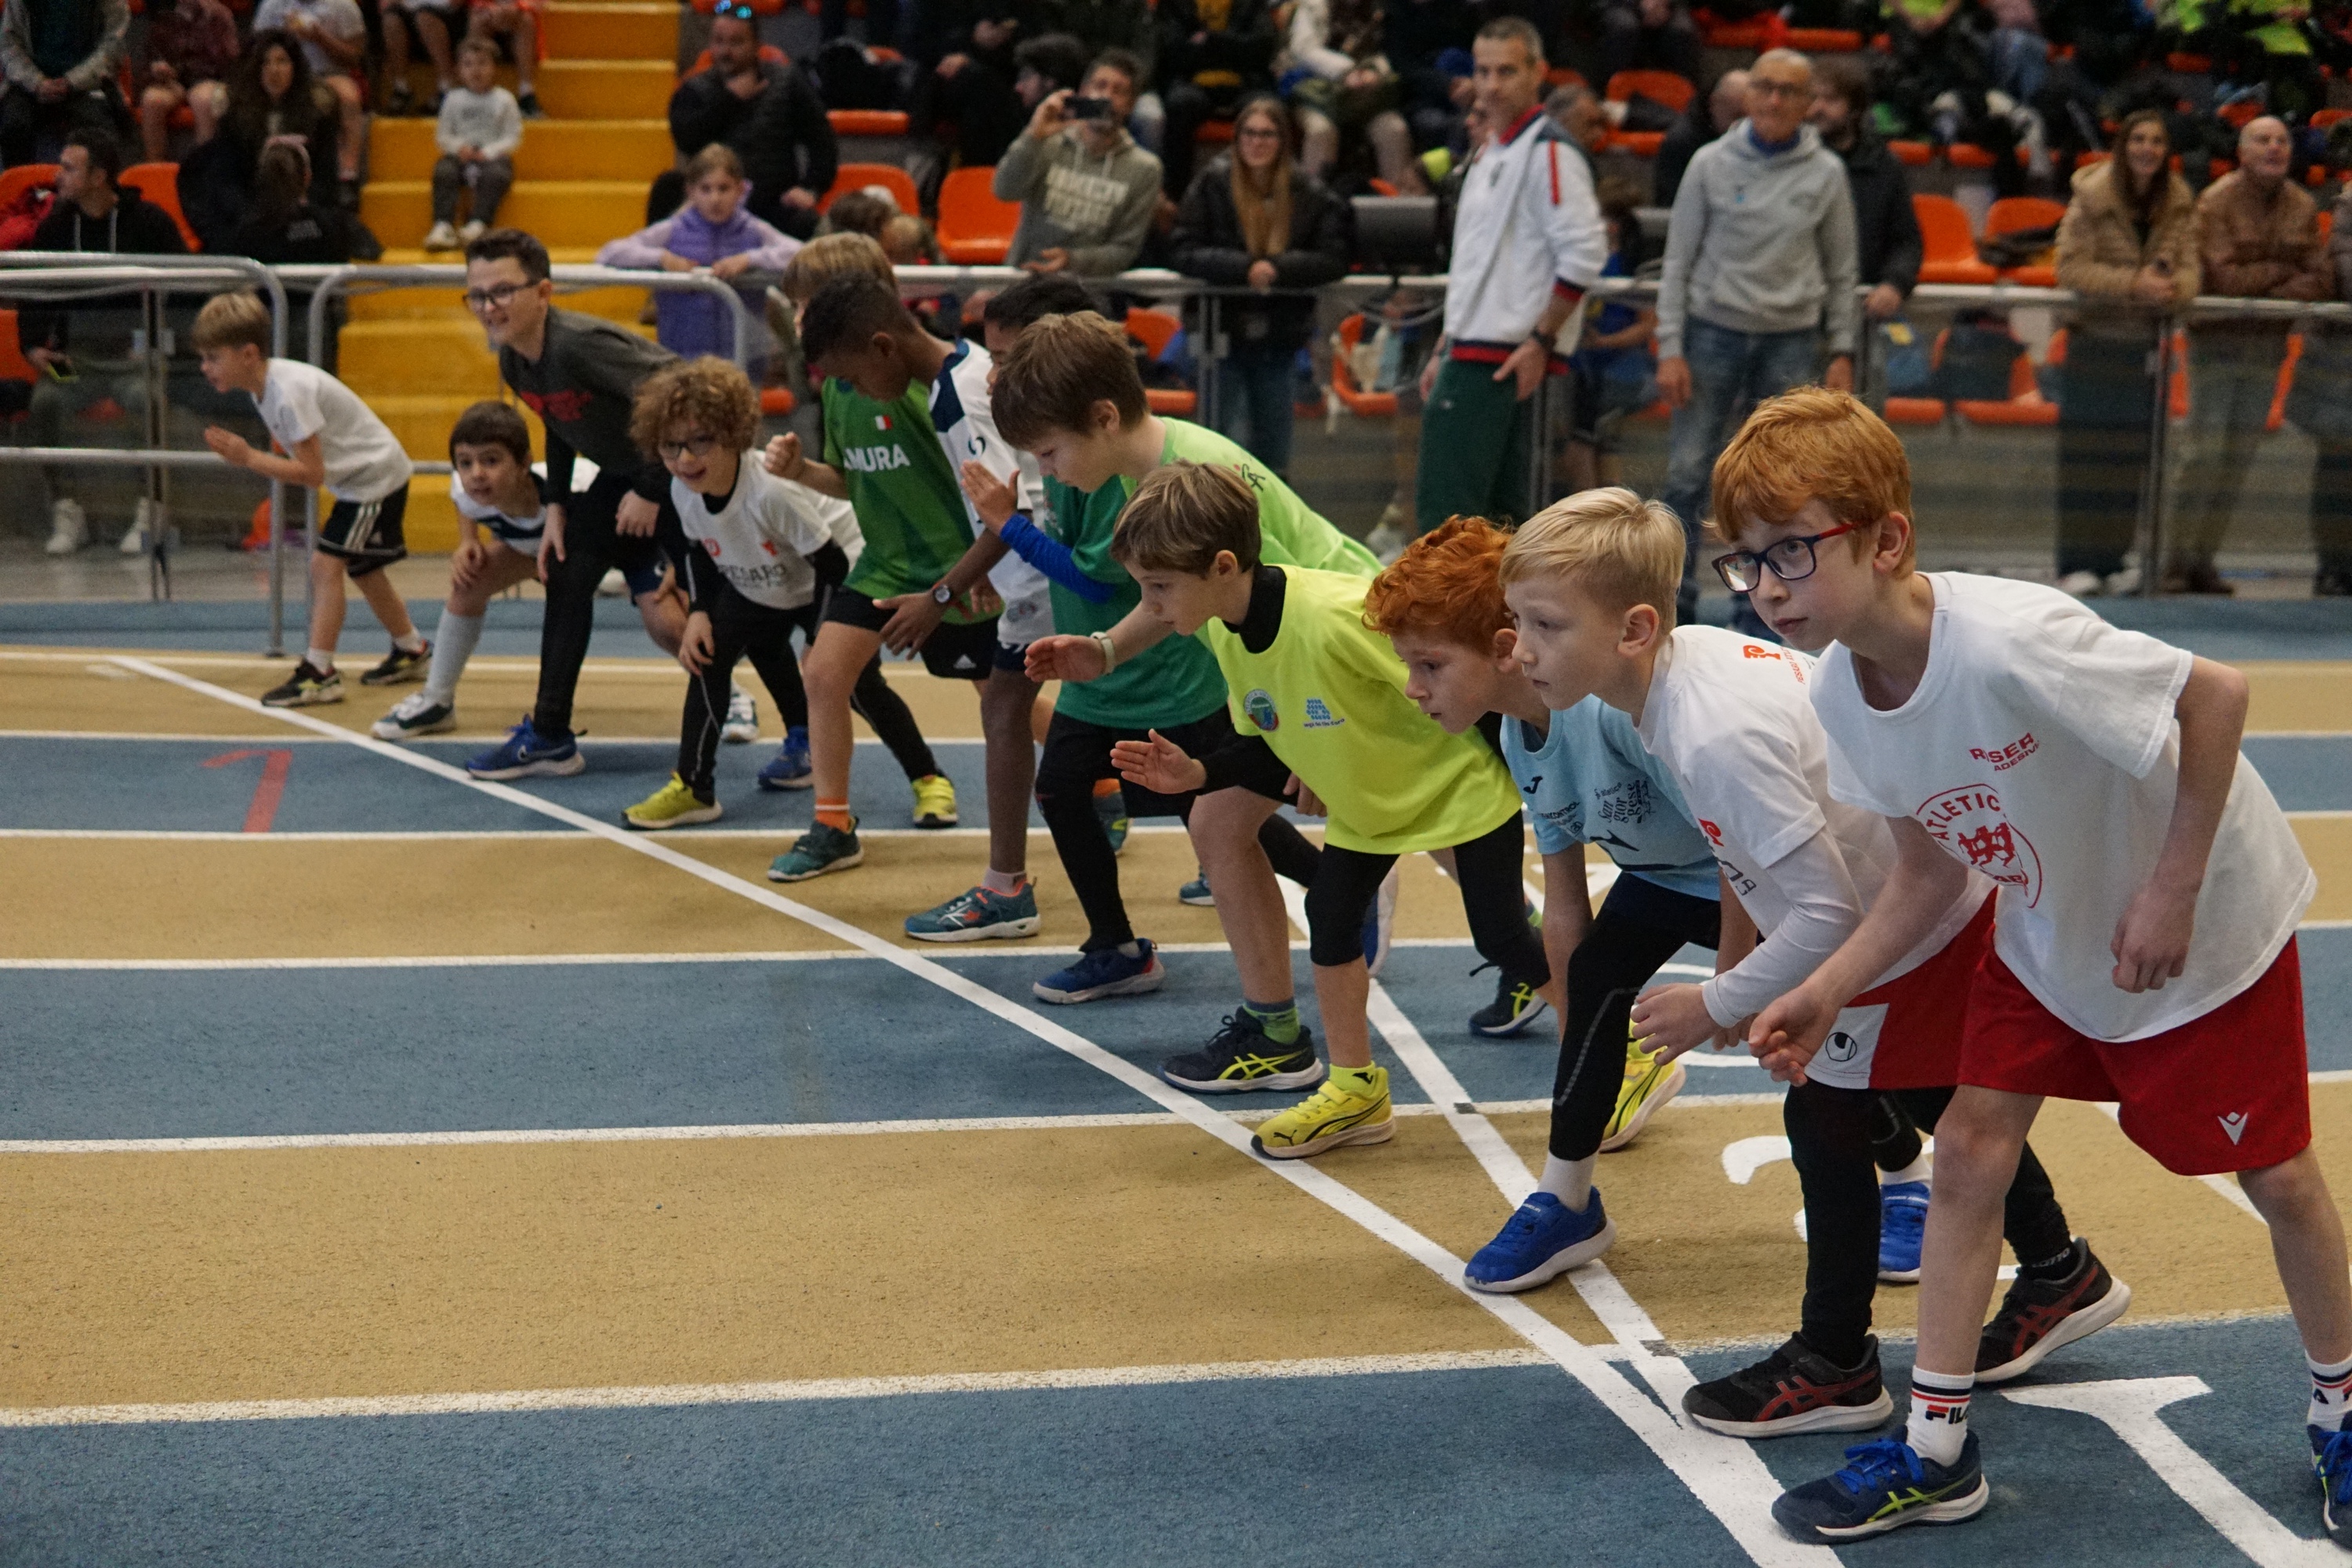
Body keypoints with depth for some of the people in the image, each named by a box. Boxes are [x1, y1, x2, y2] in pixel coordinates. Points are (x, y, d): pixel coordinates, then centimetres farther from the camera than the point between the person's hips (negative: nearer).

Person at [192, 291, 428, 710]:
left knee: (326, 564, -15)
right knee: (362, 569, 21)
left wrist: (249, 459, -26)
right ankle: (412, 651, 38)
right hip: (366, 476, 10)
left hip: (375, 477, -10)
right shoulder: (265, 384, -1)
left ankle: (319, 672, -14)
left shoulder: (289, 393, -30)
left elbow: (312, 474, -28)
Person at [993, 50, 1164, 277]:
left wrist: (1072, 260, -15)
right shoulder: (1049, 144, 4)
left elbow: (1125, 249, 2)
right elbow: (1005, 190, -9)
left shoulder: (1144, 170, 3)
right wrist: (1033, 137, -22)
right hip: (1022, 277, 1)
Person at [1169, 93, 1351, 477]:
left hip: (1280, 340, 3)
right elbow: (1181, 252, -10)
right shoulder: (1213, 184, -4)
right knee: (1233, 445, -11)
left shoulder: (1308, 193, 1)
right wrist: (1245, 268, -22)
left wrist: (1277, 268, -18)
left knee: (1274, 455, 9)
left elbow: (1333, 258, -3)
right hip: (1224, 333, -2)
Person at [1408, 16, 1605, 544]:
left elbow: (1584, 253, -18)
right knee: (1498, 513, 11)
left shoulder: (1548, 152, -10)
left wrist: (1541, 341, -17)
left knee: (1445, 505, -12)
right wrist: (1446, 350, 22)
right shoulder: (1488, 152, 20)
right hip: (1475, 352, 10)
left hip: (1506, 358, -10)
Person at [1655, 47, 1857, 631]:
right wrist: (1670, 347, -4)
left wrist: (1842, 351, 4)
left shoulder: (1826, 173, 3)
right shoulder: (1711, 164, 0)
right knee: (1687, 472, -4)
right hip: (1714, 332, -1)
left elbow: (1841, 269, 9)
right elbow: (1679, 259, 2)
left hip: (1791, 341, 1)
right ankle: (1673, 604, 3)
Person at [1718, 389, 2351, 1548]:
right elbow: (1930, 865, -3)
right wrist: (1825, 994, -11)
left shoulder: (2009, 645, -39)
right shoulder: (1841, 692, -14)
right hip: (2044, 937, 6)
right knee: (1969, 1151, 2)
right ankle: (1936, 1454, 14)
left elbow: (2215, 695, -31)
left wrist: (2169, 894, -26)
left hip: (2207, 923, -6)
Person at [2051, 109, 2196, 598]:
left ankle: (2112, 562, 13)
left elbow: (2191, 265, 2)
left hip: (2145, 338, 4)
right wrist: (2133, 283, -25)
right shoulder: (2093, 195, -12)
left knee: (2130, 455, 6)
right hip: (2094, 334, -4)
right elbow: (2071, 268, -15)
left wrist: (2175, 287, -21)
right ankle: (2076, 563, -3)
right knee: (2087, 451, -6)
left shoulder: (2180, 202, 1)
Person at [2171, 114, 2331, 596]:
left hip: (2268, 344, 5)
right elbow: (2226, 276, -17)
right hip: (2217, 339, -5)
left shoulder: (2303, 207, 7)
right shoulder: (2217, 202, -8)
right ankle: (2178, 561, -5)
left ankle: (2205, 560, 12)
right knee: (2206, 452, -9)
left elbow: (2321, 281, 2)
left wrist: (2267, 291, -16)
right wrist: (2283, 272, -6)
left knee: (2238, 459, 6)